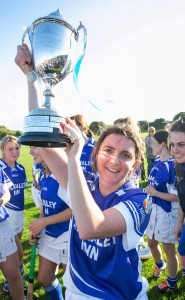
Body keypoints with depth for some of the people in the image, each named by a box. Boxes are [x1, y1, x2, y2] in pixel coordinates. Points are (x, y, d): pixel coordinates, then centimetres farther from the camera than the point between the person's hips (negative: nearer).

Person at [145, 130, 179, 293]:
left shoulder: (173, 166, -25)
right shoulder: (157, 161, 1)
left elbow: (177, 197, -24)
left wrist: (155, 193, -20)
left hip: (167, 213, -8)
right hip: (154, 209, 8)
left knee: (169, 249, 13)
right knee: (152, 243, 24)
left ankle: (172, 284, 37)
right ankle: (160, 265, 55)